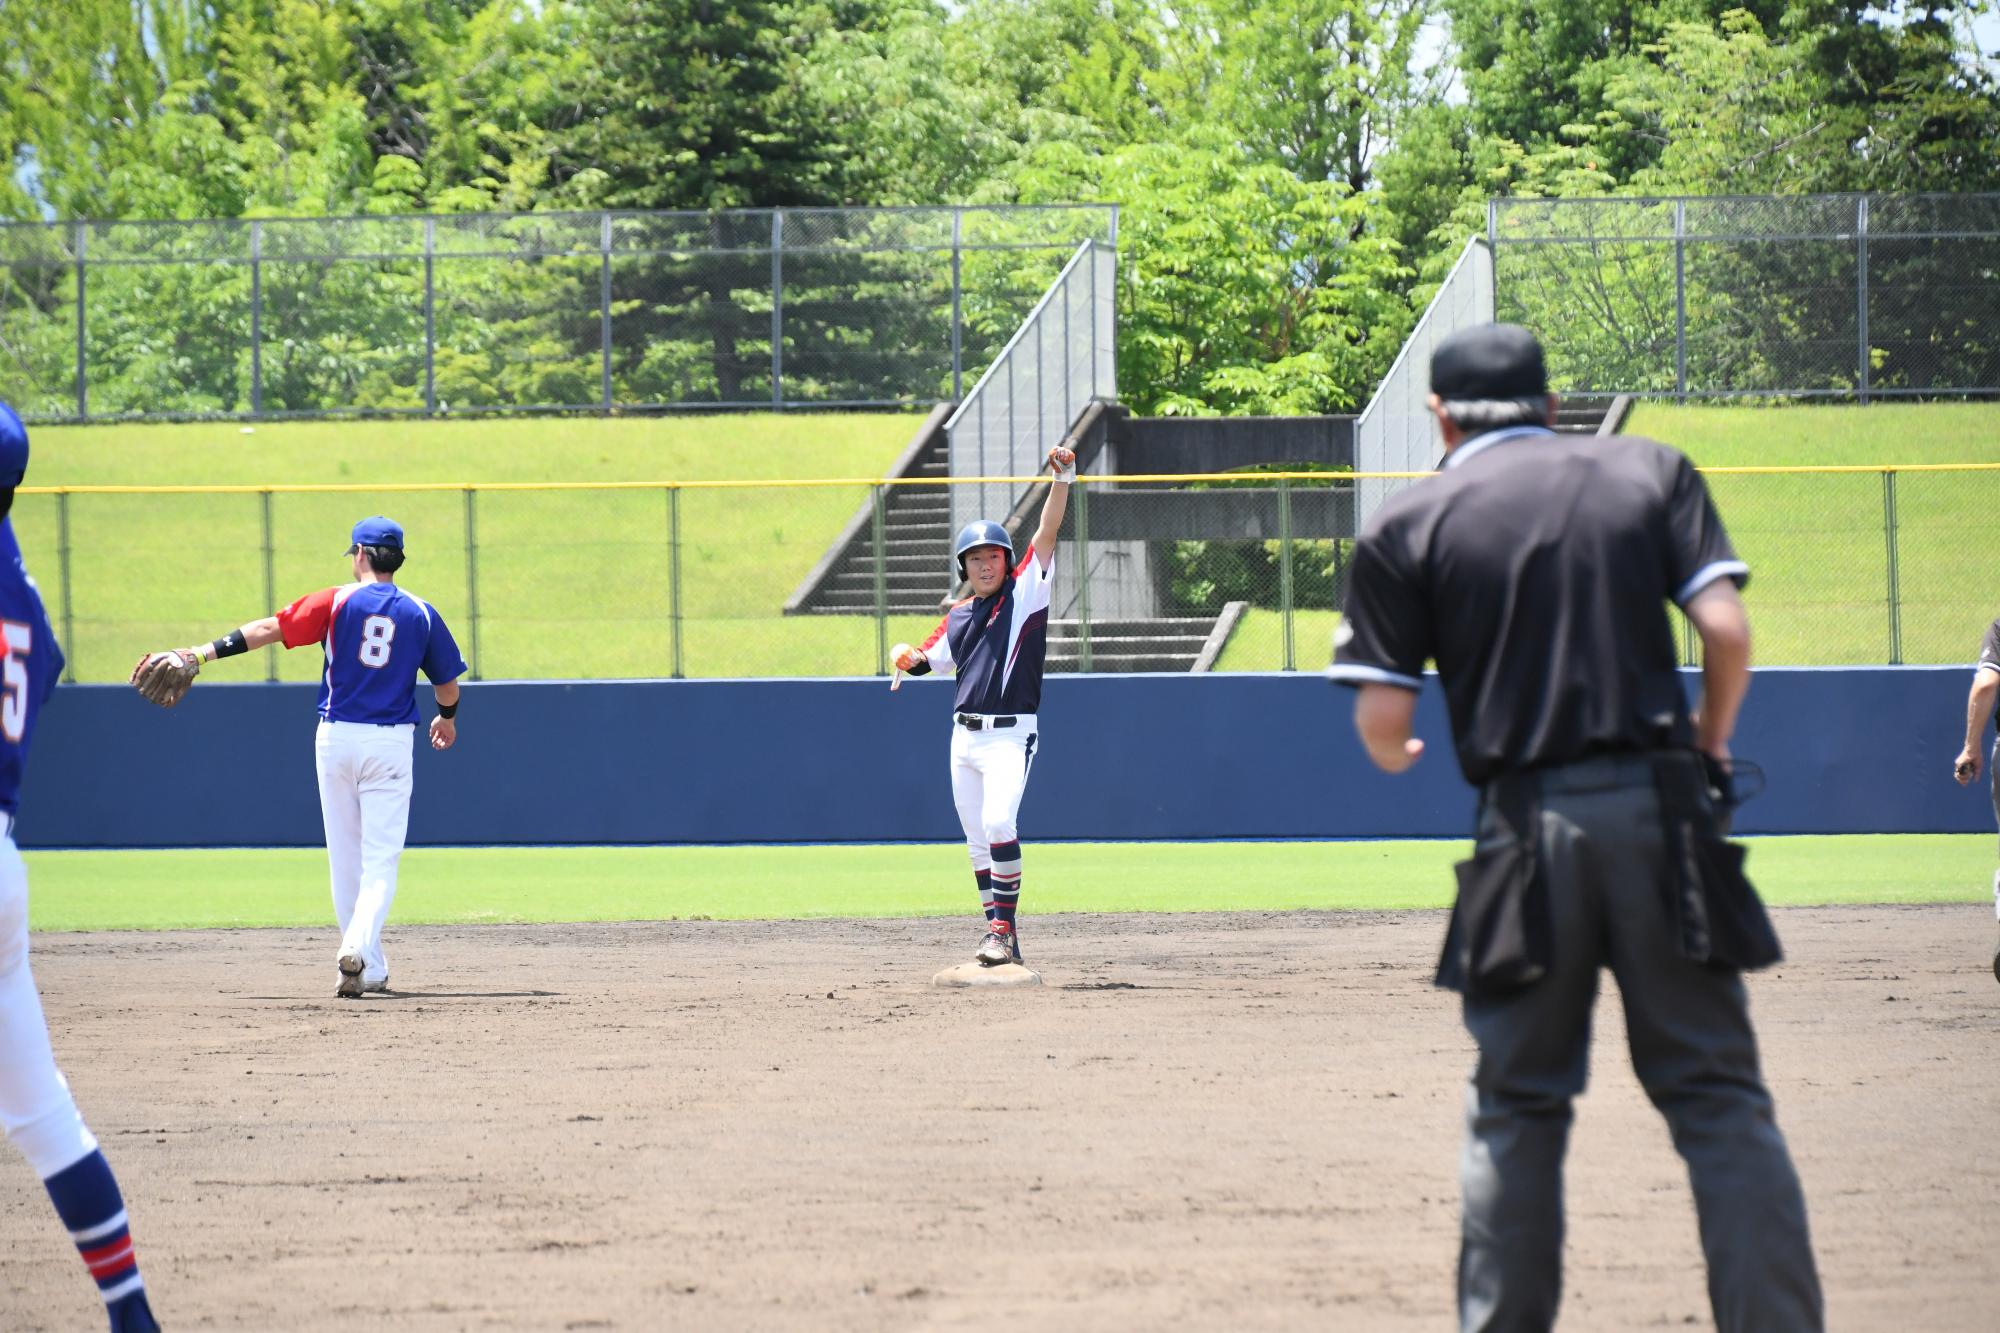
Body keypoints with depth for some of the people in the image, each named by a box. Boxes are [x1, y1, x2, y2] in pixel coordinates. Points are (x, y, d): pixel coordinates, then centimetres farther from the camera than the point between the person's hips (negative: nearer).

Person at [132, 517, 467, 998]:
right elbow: (447, 682, 11)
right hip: (391, 742, 0)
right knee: (381, 859, -2)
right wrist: (447, 717, 33)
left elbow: (270, 628, -12)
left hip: (336, 738, 0)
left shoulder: (337, 602, -4)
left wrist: (201, 653, -14)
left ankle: (370, 970, 16)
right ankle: (358, 948, -26)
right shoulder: (421, 613, 2)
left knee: (346, 859, 12)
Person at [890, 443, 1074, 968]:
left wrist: (1062, 479, -24)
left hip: (1010, 733, -6)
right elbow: (929, 659, 22)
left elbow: (1047, 533, -12)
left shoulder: (1025, 593, -2)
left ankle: (1004, 931, -19)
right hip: (964, 735, 6)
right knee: (978, 840, 7)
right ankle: (999, 936, 14)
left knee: (998, 823, -23)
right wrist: (909, 657, -3)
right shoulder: (958, 617, 13)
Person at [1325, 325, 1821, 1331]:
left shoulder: (1407, 524, 5)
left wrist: (1397, 758, 24)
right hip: (1660, 810, 1)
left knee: (1516, 1106, 10)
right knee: (1719, 1093, 2)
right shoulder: (1650, 472, 10)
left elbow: (1381, 724, 1)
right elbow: (1727, 630, -1)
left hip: (1526, 832, -1)